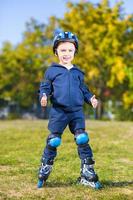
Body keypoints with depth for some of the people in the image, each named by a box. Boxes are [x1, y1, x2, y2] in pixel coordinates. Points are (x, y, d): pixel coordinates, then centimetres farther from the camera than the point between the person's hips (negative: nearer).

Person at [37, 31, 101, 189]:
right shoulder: (51, 71, 5)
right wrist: (44, 96, -16)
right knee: (53, 142, 0)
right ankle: (44, 172, 16)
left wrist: (91, 98, 2)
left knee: (82, 140, -2)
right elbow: (45, 87, 6)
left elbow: (83, 89, 21)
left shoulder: (78, 72, 15)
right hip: (58, 112, -3)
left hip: (77, 112, 3)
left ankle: (87, 174, 6)